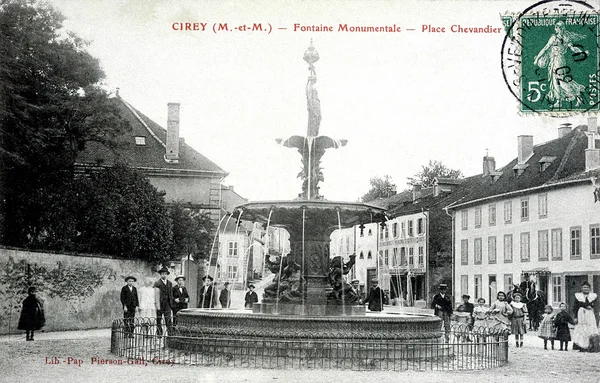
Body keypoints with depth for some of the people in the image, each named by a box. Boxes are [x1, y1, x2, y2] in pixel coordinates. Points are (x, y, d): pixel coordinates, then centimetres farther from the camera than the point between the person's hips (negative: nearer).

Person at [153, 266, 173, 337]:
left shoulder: (169, 283, 11)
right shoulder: (157, 283, -4)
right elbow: (156, 295, -8)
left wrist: (171, 303, 8)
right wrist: (158, 306, -13)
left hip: (167, 304, 3)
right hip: (160, 303, -3)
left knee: (169, 319, -6)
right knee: (159, 320, 5)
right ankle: (159, 334, 13)